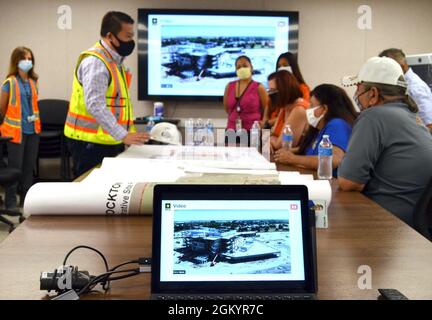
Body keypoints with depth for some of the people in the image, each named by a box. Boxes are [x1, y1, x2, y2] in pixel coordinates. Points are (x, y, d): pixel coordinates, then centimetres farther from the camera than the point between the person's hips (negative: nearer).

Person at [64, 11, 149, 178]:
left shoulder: (115, 61, 15)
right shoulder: (95, 61, -16)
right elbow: (95, 106, -26)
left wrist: (130, 133, 13)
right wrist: (123, 135, -28)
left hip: (110, 142, 10)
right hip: (91, 144, -9)